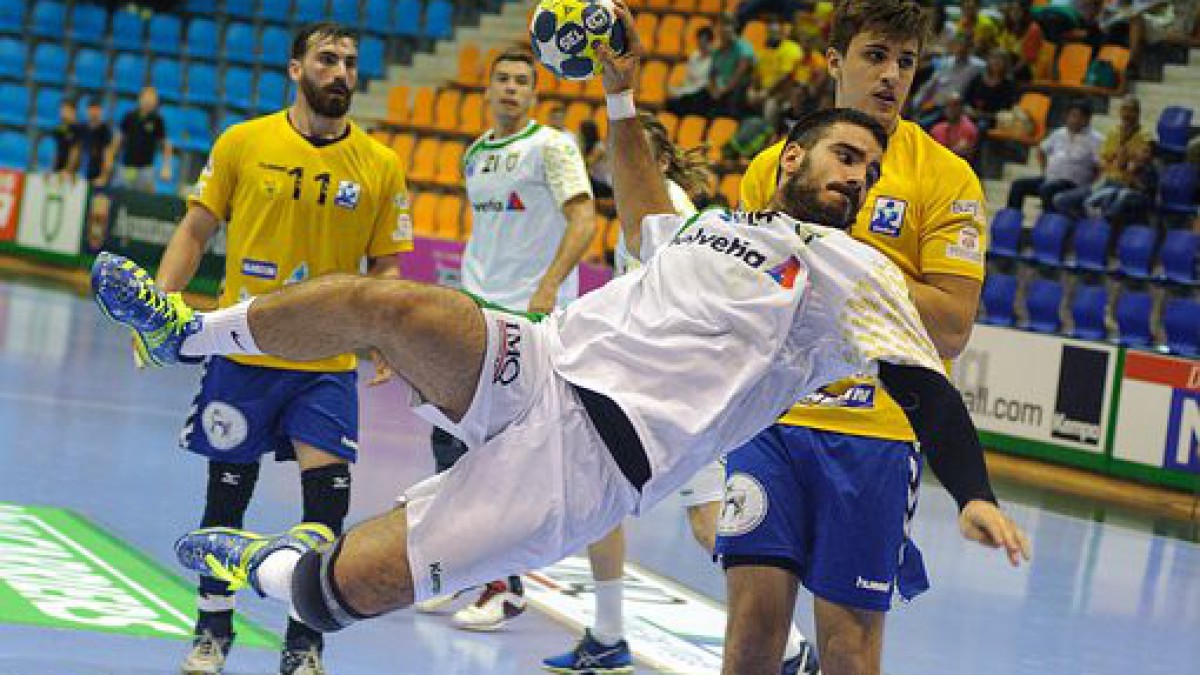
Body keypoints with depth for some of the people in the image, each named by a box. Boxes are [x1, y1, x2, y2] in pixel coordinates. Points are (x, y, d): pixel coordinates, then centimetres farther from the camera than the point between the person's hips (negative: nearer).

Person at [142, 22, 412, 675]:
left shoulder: (380, 166, 1)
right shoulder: (242, 143, -1)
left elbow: (385, 266, 6)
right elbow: (195, 231, 5)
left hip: (327, 364, 0)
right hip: (241, 350, 0)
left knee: (327, 492, -9)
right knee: (227, 492, 8)